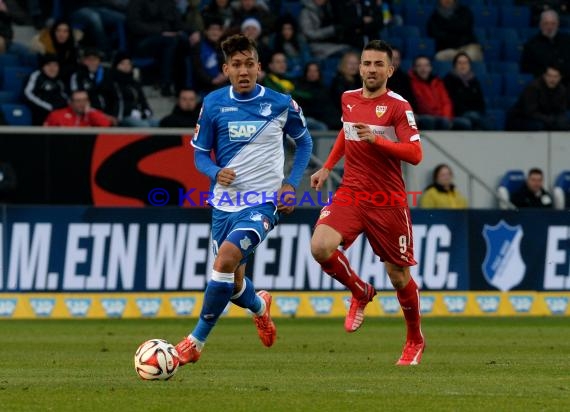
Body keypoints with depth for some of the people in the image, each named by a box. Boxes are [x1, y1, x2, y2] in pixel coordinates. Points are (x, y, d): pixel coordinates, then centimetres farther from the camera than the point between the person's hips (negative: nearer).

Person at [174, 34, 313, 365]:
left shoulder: (280, 104, -4)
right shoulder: (214, 104, -1)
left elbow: (304, 142, 12)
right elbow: (200, 153, 8)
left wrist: (292, 184, -1)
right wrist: (215, 172, -14)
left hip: (263, 202, -4)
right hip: (225, 202, 4)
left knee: (226, 258, -27)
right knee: (232, 284, 13)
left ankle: (197, 340, -17)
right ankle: (259, 306, 51)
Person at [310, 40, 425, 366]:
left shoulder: (399, 106, -8)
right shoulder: (348, 99, 9)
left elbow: (415, 154, -18)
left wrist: (376, 139, -28)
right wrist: (327, 168, 26)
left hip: (388, 202, -4)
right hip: (351, 193, 4)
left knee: (399, 275, 4)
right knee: (320, 247, -21)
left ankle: (415, 341, 28)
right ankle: (361, 293, 8)